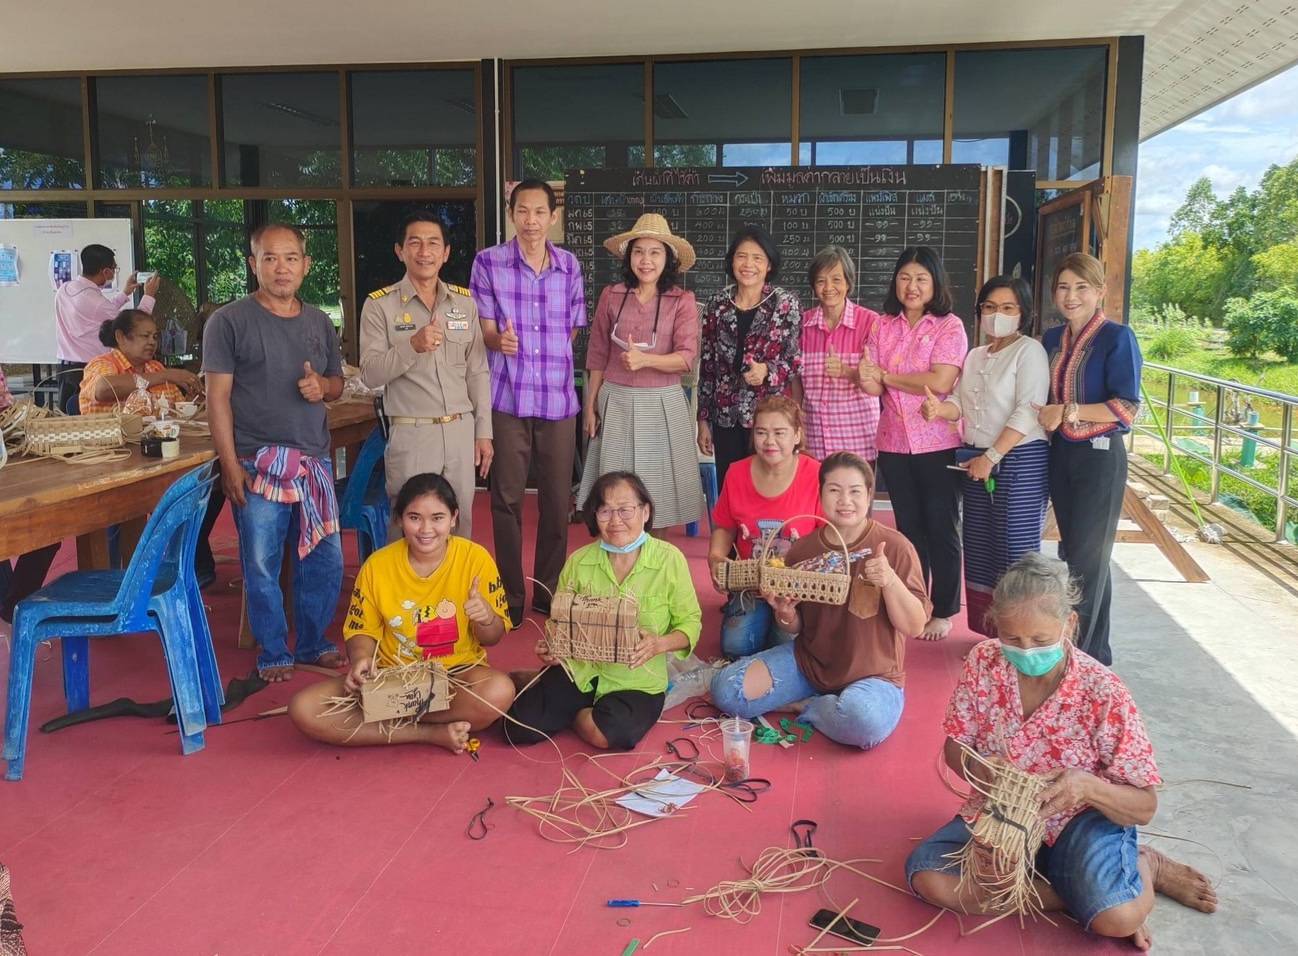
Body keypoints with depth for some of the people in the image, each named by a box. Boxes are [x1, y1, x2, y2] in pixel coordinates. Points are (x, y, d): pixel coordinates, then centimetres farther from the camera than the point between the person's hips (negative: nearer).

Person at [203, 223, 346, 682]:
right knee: (262, 566, 2)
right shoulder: (229, 321, -3)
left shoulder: (319, 322, 11)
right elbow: (218, 396, -6)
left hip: (315, 462, 5)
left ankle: (312, 644, 27)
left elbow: (337, 382, 21)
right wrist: (230, 464, -12)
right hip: (257, 464, -4)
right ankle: (273, 654, 18)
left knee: (325, 561, 9)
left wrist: (322, 386, -5)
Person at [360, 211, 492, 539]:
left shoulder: (465, 302, 8)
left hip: (462, 430, 4)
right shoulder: (380, 305, -2)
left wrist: (483, 431, 6)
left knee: (461, 524, 11)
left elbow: (478, 372, 10)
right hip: (411, 434, -3)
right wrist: (413, 346, -23)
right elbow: (370, 374, -7)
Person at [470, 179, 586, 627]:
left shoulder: (569, 265, 8)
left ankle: (549, 593, 22)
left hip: (558, 399, 3)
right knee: (507, 500, 2)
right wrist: (500, 341, -22)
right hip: (508, 399, -2)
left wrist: (554, 366, 9)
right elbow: (485, 329, -1)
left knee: (557, 500, 8)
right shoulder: (488, 261, -1)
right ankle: (511, 598, 14)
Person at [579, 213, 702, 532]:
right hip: (616, 403, 2)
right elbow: (597, 356, 8)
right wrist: (590, 406, 7)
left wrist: (644, 359, -24)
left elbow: (686, 358, -10)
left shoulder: (682, 301, -2)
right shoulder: (611, 296, 4)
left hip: (662, 405, -1)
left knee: (659, 492, 5)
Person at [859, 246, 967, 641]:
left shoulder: (949, 326, -6)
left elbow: (940, 381, -19)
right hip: (893, 441, 4)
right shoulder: (883, 326, 7)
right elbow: (874, 386, 0)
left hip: (938, 442, -4)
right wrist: (867, 379, -24)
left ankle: (944, 611, 15)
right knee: (908, 526, 14)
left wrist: (886, 375, -9)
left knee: (940, 528, 4)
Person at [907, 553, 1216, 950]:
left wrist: (1087, 786, -36)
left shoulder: (1103, 693, -21)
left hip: (1079, 820, -4)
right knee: (927, 877, -23)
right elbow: (955, 748, -1)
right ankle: (1078, 892, -10)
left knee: (1117, 918, -33)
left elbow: (1144, 807, -14)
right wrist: (977, 768, -25)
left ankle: (1145, 866, 4)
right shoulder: (983, 662, -13)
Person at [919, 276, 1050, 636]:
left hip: (1019, 461, -7)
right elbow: (960, 405, 13)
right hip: (976, 460, 7)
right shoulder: (975, 356, 17)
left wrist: (991, 456, -18)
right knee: (979, 550, 9)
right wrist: (940, 408, -11)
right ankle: (986, 634, 19)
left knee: (1014, 551, -6)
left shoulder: (1029, 351, -5)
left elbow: (1027, 413, -14)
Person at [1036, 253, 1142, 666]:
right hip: (1061, 455, 7)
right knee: (1074, 551, 13)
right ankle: (1095, 652, 26)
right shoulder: (1052, 339, 8)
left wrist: (1068, 412, -17)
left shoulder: (1117, 338, -11)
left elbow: (1127, 408, -17)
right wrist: (1045, 417, 4)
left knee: (1087, 557, -1)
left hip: (1099, 457, -7)